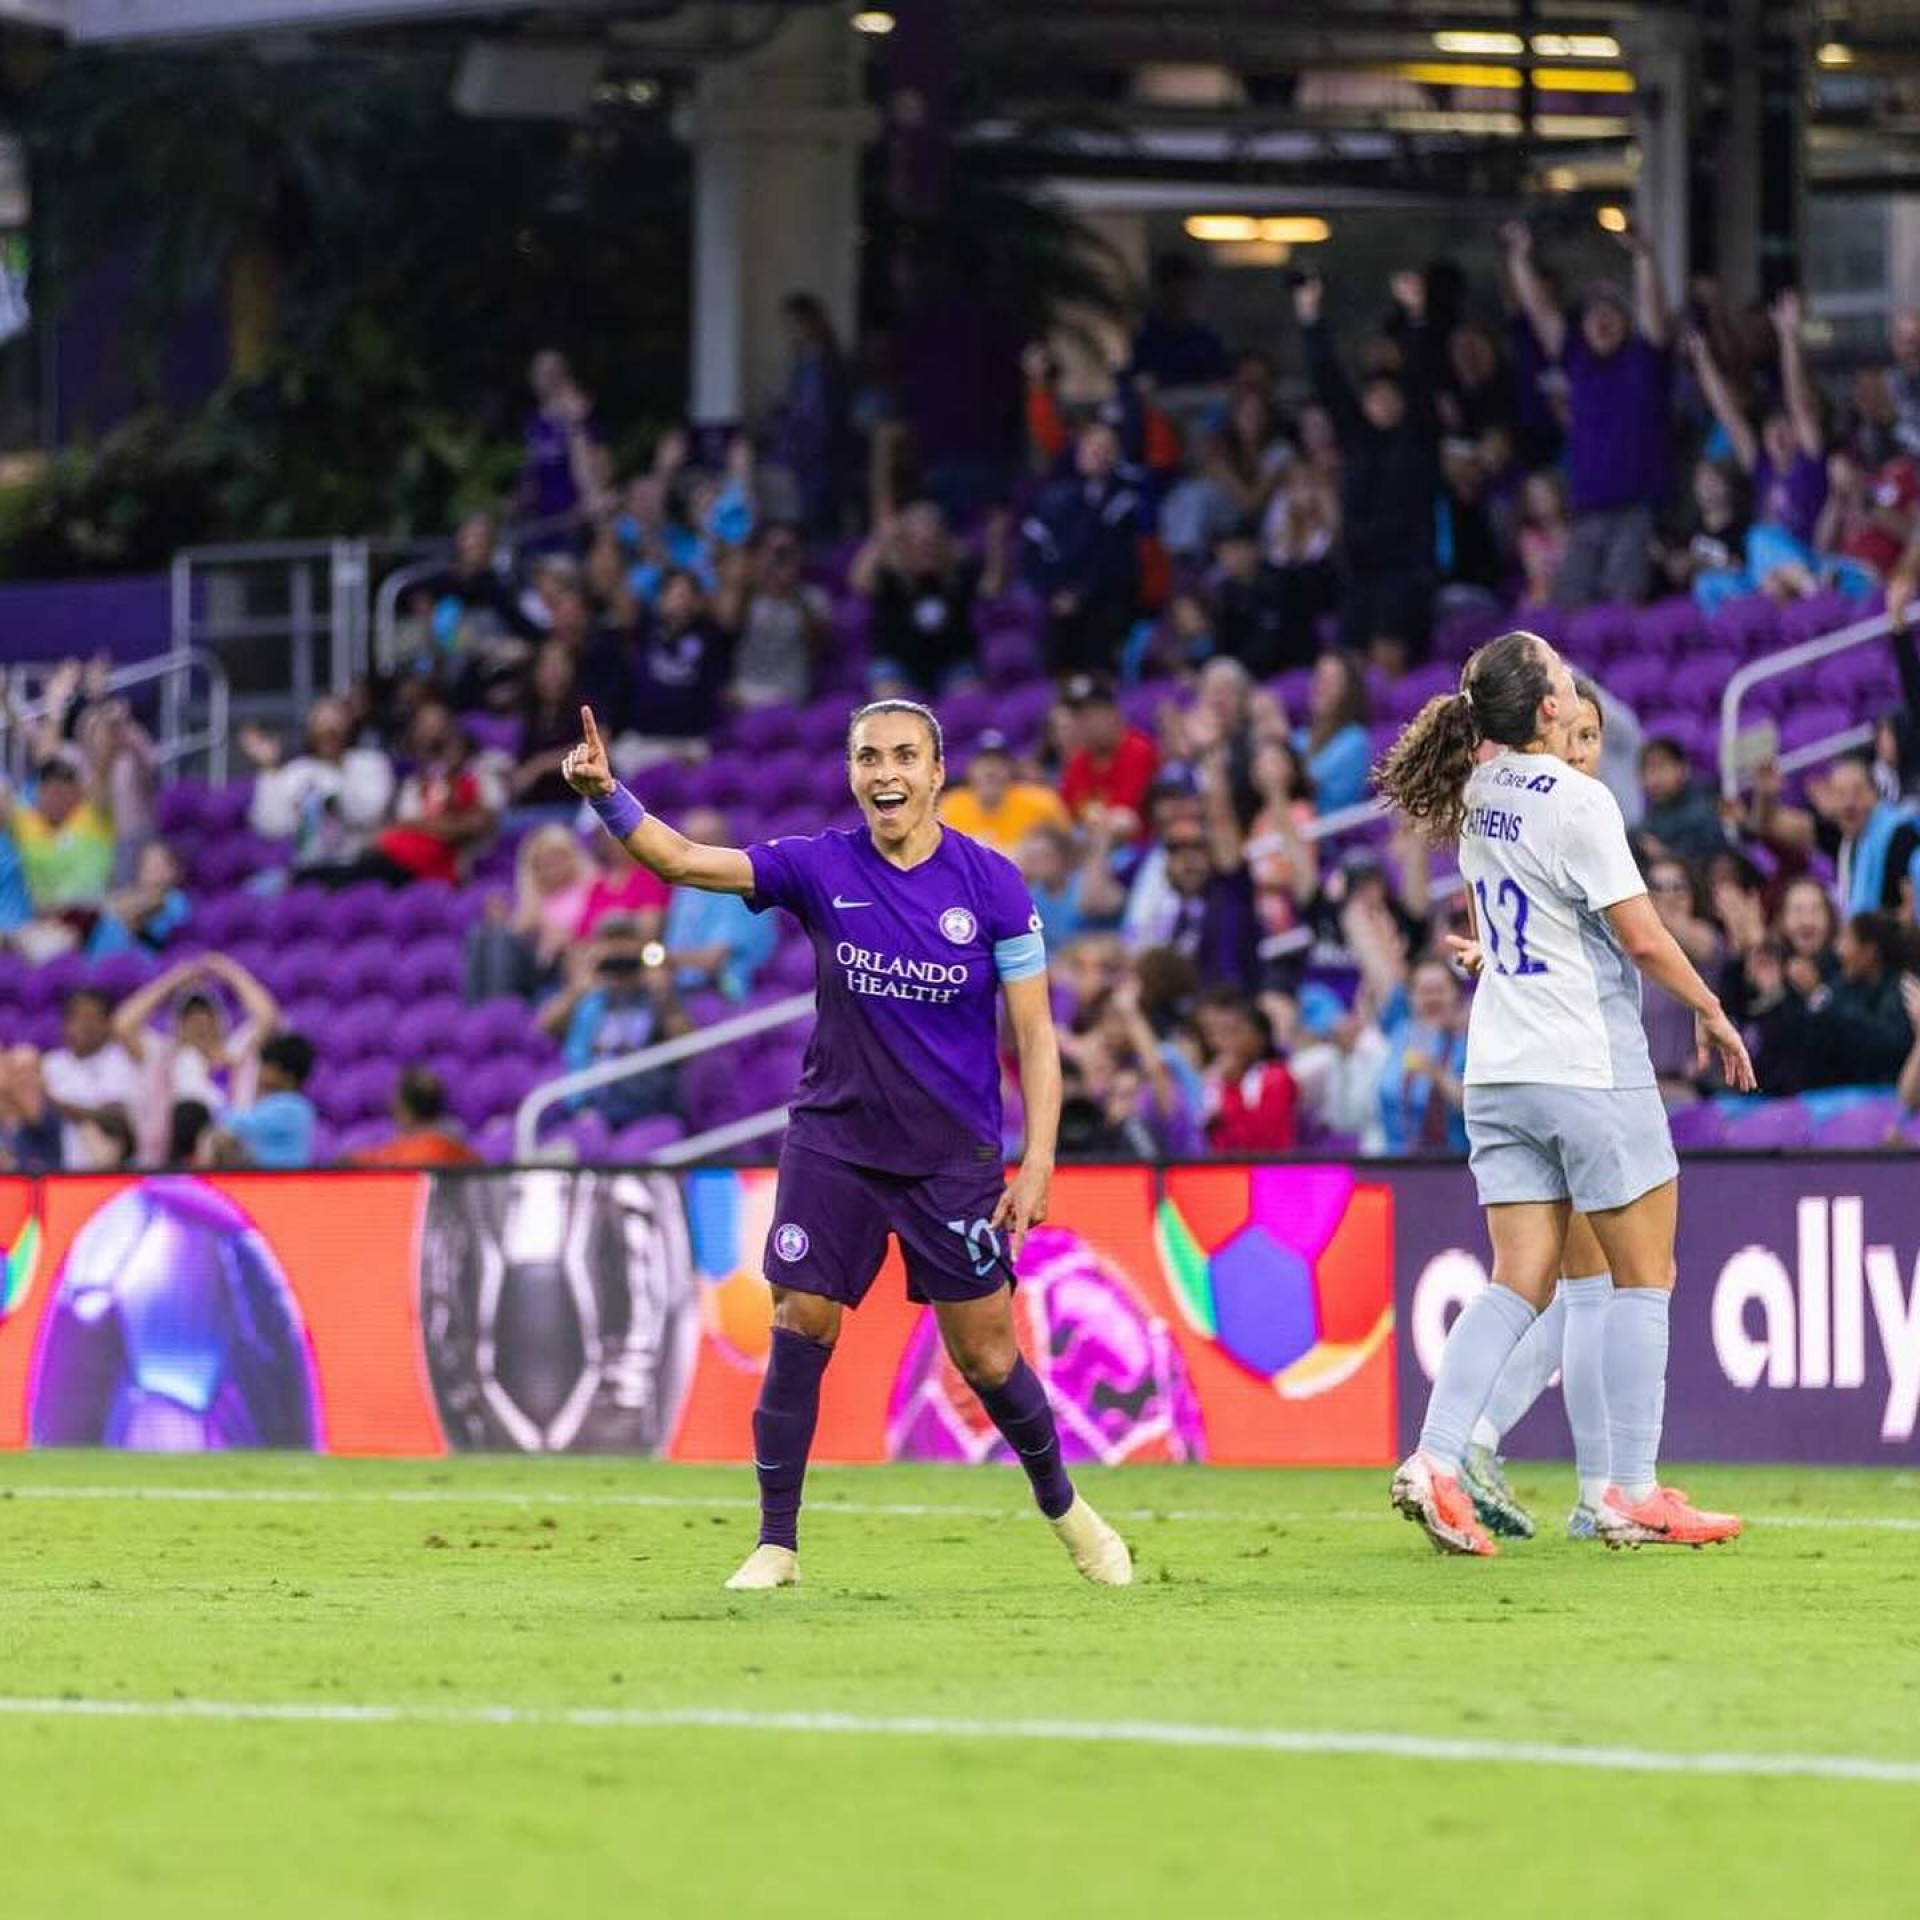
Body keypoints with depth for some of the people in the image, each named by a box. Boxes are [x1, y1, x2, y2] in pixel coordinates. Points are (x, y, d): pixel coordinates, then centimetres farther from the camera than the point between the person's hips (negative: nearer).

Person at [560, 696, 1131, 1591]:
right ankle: (777, 1543, 5)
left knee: (987, 1357, 4)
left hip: (954, 1158, -1)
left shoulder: (991, 882, -7)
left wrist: (1037, 1164, -10)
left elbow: (1035, 1034, -4)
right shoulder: (820, 868, -5)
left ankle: (1064, 1509, 28)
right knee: (799, 1332, -6)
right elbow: (683, 860, -14)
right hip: (833, 1141, 1)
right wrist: (606, 793, -32)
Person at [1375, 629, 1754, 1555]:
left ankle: (1436, 1461, -10)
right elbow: (1642, 937, -13)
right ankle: (1632, 1492, 4)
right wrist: (1712, 1013, -2)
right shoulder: (1576, 801, -15)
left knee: (1519, 1281, 5)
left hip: (1499, 1069, 7)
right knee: (1644, 1275, 4)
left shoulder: (1479, 795, 7)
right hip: (1588, 1067, -7)